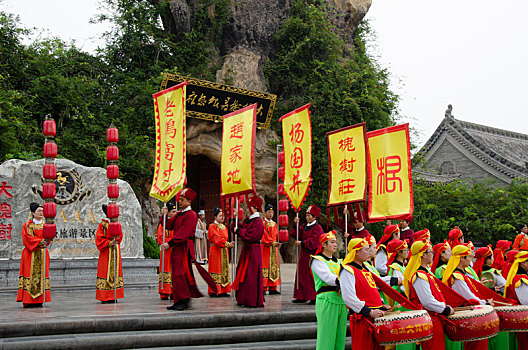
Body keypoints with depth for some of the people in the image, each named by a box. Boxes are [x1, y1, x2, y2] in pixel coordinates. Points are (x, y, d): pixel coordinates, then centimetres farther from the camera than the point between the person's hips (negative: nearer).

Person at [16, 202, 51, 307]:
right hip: (30, 254, -3)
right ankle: (28, 301, -7)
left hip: (42, 253, 3)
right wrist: (39, 241, -17)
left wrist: (45, 240, -20)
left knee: (41, 274, -2)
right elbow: (26, 238, -6)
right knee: (30, 275, -8)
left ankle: (39, 300, -1)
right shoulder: (27, 225, 6)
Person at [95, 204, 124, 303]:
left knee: (115, 271, 4)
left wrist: (115, 241, -5)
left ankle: (113, 296, 8)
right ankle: (104, 297, -3)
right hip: (106, 252, -5)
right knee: (105, 271, -6)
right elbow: (99, 238, -6)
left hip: (115, 250, 5)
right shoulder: (102, 224, -2)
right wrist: (108, 243, -17)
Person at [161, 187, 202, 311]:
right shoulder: (179, 214, 17)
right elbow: (169, 226, 15)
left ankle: (184, 301, -5)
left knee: (179, 274, -11)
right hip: (176, 247, 9)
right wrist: (165, 216, 0)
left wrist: (169, 243, -22)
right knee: (176, 274, 10)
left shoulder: (191, 215, -11)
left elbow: (183, 233, -19)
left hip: (184, 247, -9)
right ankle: (179, 301, 17)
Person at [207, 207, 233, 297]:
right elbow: (217, 239, -16)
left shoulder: (224, 227, 17)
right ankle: (214, 291, -5)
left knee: (224, 269, 5)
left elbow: (225, 238, 15)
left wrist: (229, 244, -3)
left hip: (224, 251, 7)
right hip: (216, 251, -7)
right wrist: (228, 244, -23)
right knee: (216, 269, -7)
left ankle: (223, 290, 8)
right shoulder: (212, 226, -6)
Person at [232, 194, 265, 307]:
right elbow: (237, 229, 17)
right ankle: (244, 299, 21)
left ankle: (254, 301, 2)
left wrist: (239, 230, -9)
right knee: (244, 273, 12)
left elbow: (248, 237, -23)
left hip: (253, 250, -9)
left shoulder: (258, 222, -15)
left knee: (251, 275, -6)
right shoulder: (248, 220, 12)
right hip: (246, 249, 9)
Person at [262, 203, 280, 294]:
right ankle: (263, 289, -6)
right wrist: (273, 242, -18)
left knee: (274, 267, 4)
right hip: (265, 248, -6)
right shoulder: (262, 223, -3)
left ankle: (272, 288, 7)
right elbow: (264, 236, -12)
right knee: (265, 267, -8)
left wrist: (277, 243, -4)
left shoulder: (274, 224, 17)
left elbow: (276, 235, 15)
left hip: (274, 249, 6)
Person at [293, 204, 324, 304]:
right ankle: (303, 296, 13)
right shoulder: (304, 227, 15)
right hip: (304, 255, 8)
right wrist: (296, 224, -4)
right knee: (302, 275, 7)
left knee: (312, 276, -7)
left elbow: (312, 241, -16)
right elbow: (297, 235, 7)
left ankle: (315, 297, -2)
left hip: (313, 255, -8)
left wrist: (301, 243, -14)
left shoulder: (317, 228, -8)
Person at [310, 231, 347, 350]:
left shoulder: (338, 262, 22)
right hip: (327, 301, -7)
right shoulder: (317, 260, 0)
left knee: (340, 338, 6)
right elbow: (329, 278, -14)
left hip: (341, 301, 7)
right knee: (327, 338, -6)